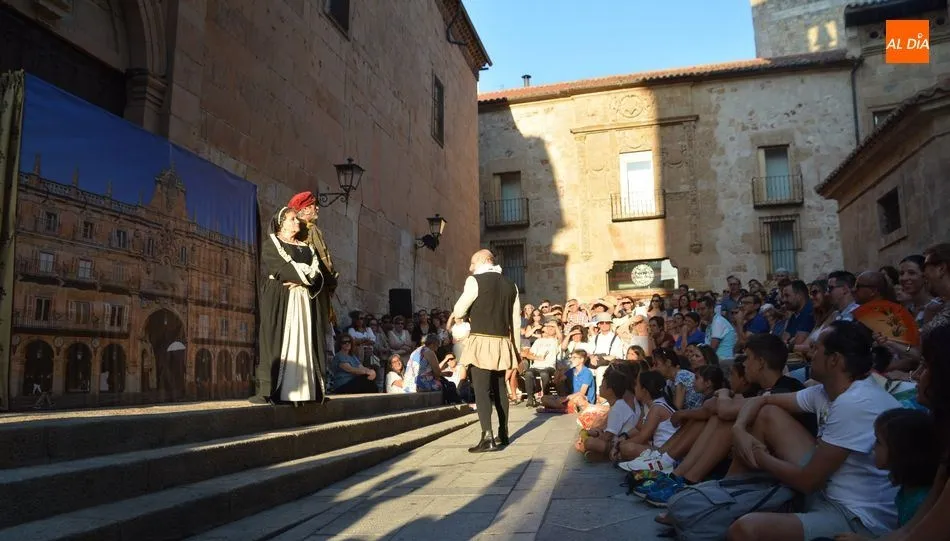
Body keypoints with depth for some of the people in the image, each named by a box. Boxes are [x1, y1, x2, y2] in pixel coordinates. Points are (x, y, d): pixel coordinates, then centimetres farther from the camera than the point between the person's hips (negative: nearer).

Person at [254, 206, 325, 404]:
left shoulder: (306, 248, 20)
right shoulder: (271, 243, 5)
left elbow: (317, 275, 7)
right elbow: (283, 268, -12)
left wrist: (300, 281, -11)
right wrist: (305, 275, -4)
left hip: (303, 300, 6)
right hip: (278, 299, -5)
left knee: (302, 342, 0)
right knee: (278, 341, -11)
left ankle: (305, 388, 0)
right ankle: (268, 390, -12)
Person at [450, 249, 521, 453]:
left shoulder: (475, 280, -7)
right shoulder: (510, 284, 11)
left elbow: (459, 311, -7)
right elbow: (516, 321, 13)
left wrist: (454, 316, 17)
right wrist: (516, 348, 19)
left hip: (481, 342, -6)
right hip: (502, 343, 6)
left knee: (481, 390, -5)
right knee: (499, 389, 16)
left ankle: (487, 438, -11)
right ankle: (503, 434, 24)